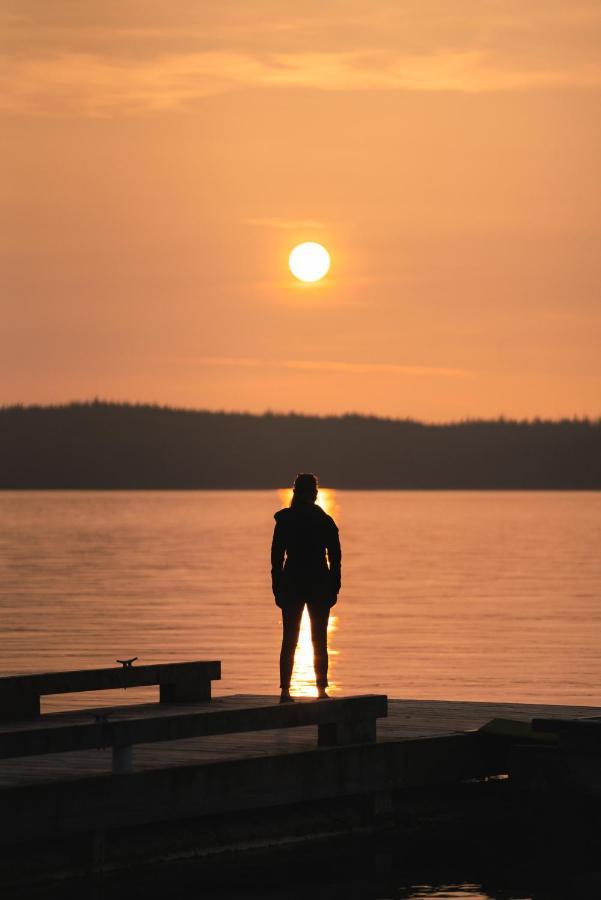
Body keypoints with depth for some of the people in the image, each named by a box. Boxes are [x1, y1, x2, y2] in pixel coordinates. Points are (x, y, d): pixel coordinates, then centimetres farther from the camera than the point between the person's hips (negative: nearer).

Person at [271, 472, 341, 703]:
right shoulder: (325, 521, -2)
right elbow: (335, 557, -2)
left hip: (291, 584, 0)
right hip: (319, 585, 0)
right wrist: (334, 588, 3)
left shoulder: (284, 521, -2)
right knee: (319, 641, 7)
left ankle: (285, 691, -2)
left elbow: (277, 556, -3)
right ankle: (321, 690, 4)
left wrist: (277, 589, 2)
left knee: (289, 640, 4)